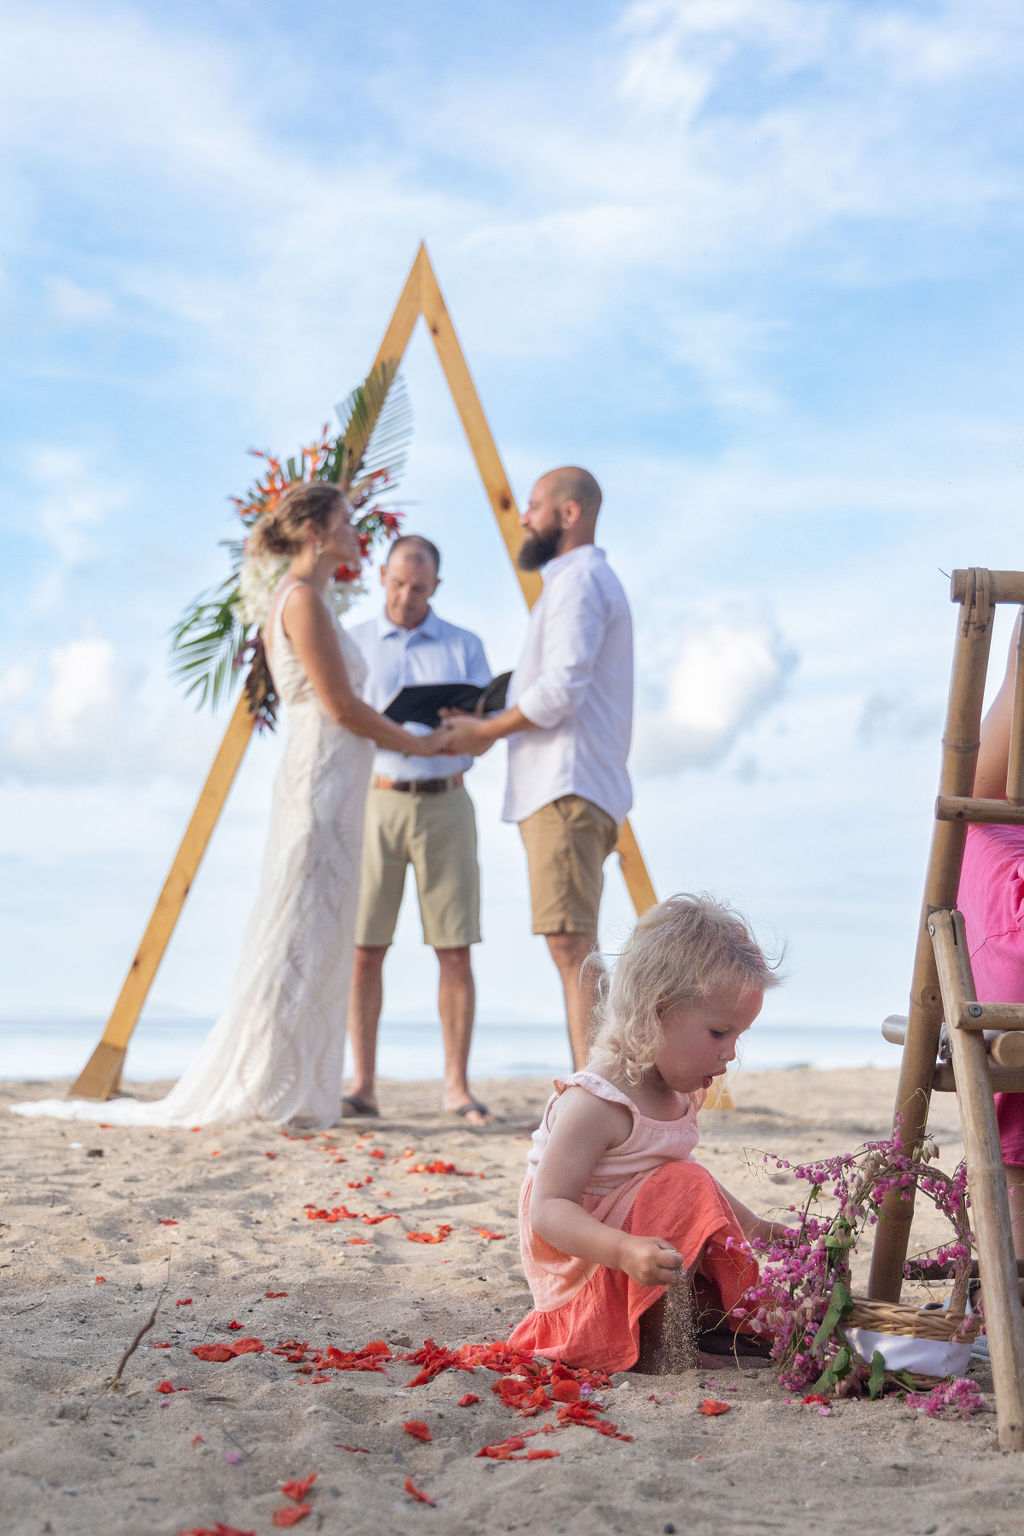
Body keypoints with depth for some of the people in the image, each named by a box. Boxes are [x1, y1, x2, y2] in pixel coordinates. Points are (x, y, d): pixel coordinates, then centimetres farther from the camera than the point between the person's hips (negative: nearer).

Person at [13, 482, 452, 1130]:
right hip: (322, 778, -10)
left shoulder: (310, 599, 20)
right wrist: (421, 744, -3)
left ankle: (294, 1097, 12)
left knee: (321, 942, 9)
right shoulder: (302, 597, -10)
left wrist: (426, 734, 18)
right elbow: (342, 707, -13)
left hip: (330, 785, 10)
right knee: (301, 938, -8)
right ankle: (258, 1096, -4)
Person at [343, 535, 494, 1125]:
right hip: (374, 802, 0)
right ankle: (363, 1086, 4)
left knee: (455, 950, -3)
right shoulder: (352, 644, 10)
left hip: (445, 804, 0)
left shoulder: (465, 646, 10)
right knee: (364, 949, -3)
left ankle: (458, 1086, 4)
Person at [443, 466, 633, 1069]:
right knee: (576, 949, 9)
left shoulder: (578, 579, -8)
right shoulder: (595, 581, 26)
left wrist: (484, 732, -8)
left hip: (567, 789, -11)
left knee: (572, 946, -14)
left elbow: (560, 690, -18)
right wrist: (492, 724, 20)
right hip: (574, 788, 11)